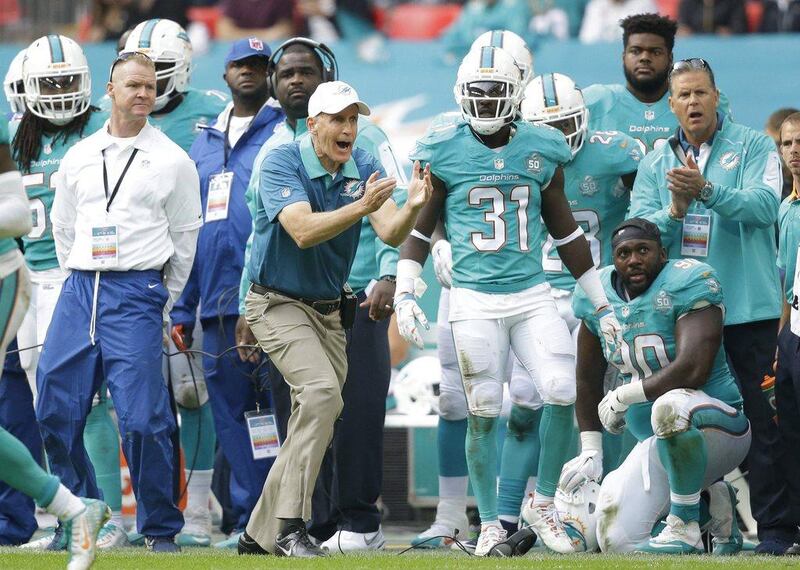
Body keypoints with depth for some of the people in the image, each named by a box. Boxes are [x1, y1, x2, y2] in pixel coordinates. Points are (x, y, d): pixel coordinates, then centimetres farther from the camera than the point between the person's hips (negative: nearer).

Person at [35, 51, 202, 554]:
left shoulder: (173, 161, 3)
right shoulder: (79, 158, 13)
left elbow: (185, 236, 8)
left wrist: (163, 302, 10)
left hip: (137, 291, -4)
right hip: (79, 290, 4)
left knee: (142, 418, -12)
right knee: (56, 414, 2)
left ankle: (161, 529, 0)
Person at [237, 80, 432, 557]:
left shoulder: (363, 167, -3)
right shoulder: (282, 164, -17)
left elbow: (391, 234, -15)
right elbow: (304, 232, -31)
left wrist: (413, 207, -36)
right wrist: (361, 206, -43)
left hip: (329, 309, 7)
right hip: (278, 303, -7)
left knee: (314, 425, 7)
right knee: (321, 391, -26)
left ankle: (261, 533, 19)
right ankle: (289, 526, -25)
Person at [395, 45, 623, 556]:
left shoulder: (542, 150, 6)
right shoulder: (444, 154, 0)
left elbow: (566, 231, 14)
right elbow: (419, 230, 6)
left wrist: (602, 302, 16)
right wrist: (405, 294, -4)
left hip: (533, 294, 2)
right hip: (474, 299, -2)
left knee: (563, 393, -13)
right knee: (484, 413, -1)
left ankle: (545, 505, 4)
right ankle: (491, 524, 12)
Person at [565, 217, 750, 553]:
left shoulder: (687, 284, -16)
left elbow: (692, 371, -28)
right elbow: (588, 380, 17)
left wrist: (621, 397, -17)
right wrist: (589, 452, 12)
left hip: (718, 426, -7)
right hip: (654, 446, 7)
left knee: (671, 404, -41)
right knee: (617, 541, -5)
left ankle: (685, 529, -25)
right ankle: (709, 497, 19)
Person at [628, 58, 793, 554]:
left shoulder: (754, 148, 2)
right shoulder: (655, 164, 12)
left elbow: (764, 206, -16)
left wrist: (707, 190, -29)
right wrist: (674, 212, -17)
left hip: (747, 306, -4)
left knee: (764, 419, -6)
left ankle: (775, 527, -4)